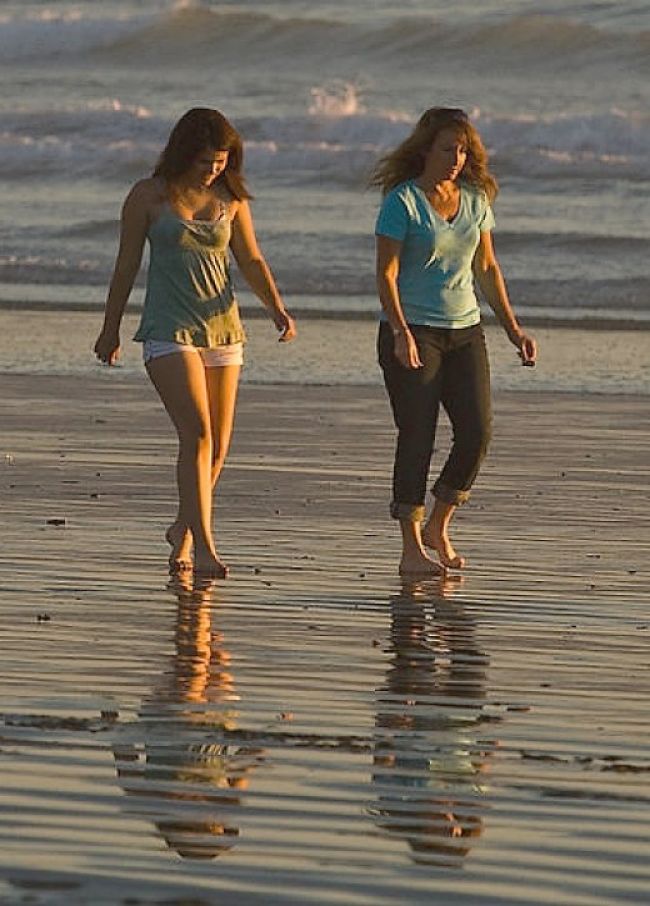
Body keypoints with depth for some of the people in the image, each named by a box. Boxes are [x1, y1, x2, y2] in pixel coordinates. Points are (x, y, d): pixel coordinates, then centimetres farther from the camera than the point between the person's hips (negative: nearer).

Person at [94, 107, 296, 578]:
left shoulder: (231, 198, 7)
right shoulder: (149, 196, -3)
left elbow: (252, 261, 11)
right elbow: (127, 265, 4)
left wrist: (277, 308, -5)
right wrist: (111, 329, 8)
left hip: (222, 327, 4)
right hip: (169, 329, -4)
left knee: (218, 446, 6)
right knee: (197, 433, -19)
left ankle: (183, 530, 29)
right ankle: (204, 548, -23)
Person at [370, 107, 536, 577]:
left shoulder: (475, 199, 10)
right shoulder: (402, 201, -7)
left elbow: (487, 269, 18)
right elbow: (386, 275, -10)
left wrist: (513, 329, 14)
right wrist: (401, 334, -22)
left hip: (465, 330, 6)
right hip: (413, 332, -5)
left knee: (478, 431, -4)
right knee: (417, 436, -7)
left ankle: (438, 526, 14)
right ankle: (412, 547, -1)